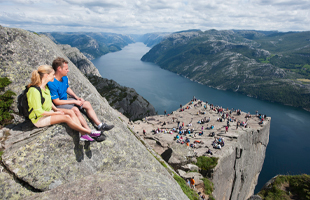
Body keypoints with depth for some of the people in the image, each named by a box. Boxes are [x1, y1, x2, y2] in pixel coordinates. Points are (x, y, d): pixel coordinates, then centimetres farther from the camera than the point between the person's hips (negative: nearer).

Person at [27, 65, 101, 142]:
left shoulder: (45, 86, 5)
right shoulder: (35, 91, -25)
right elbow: (39, 112, -24)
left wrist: (56, 109, 2)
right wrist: (55, 113, -17)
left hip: (48, 112, 9)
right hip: (39, 119, -9)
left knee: (71, 112, -12)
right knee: (66, 117, -25)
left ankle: (83, 134, -21)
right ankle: (89, 132, -16)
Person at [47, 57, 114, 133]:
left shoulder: (64, 78, 0)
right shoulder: (52, 84, -26)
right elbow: (56, 102, -24)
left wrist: (76, 97, 3)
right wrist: (74, 102, -19)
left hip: (65, 100, 9)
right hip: (58, 105, -9)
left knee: (87, 104, 0)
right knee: (75, 109, -35)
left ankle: (100, 125, -3)